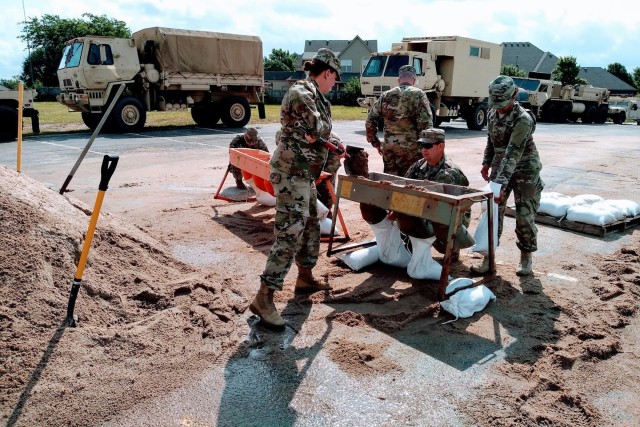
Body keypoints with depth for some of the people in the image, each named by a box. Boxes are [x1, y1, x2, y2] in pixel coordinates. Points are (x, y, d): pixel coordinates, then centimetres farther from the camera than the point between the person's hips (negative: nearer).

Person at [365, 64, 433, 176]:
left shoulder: (386, 96, 8)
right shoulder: (418, 95, -3)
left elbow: (370, 122, 7)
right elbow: (426, 124, -11)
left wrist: (375, 142, 16)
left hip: (389, 147, 4)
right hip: (411, 148, -3)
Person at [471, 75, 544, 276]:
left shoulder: (523, 119, -24)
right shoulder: (493, 113, -1)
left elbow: (513, 154, -31)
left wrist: (502, 184, -36)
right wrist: (486, 163, 11)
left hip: (525, 170, -6)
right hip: (501, 168, 6)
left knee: (524, 215, 0)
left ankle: (526, 257, 19)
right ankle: (489, 256, 8)